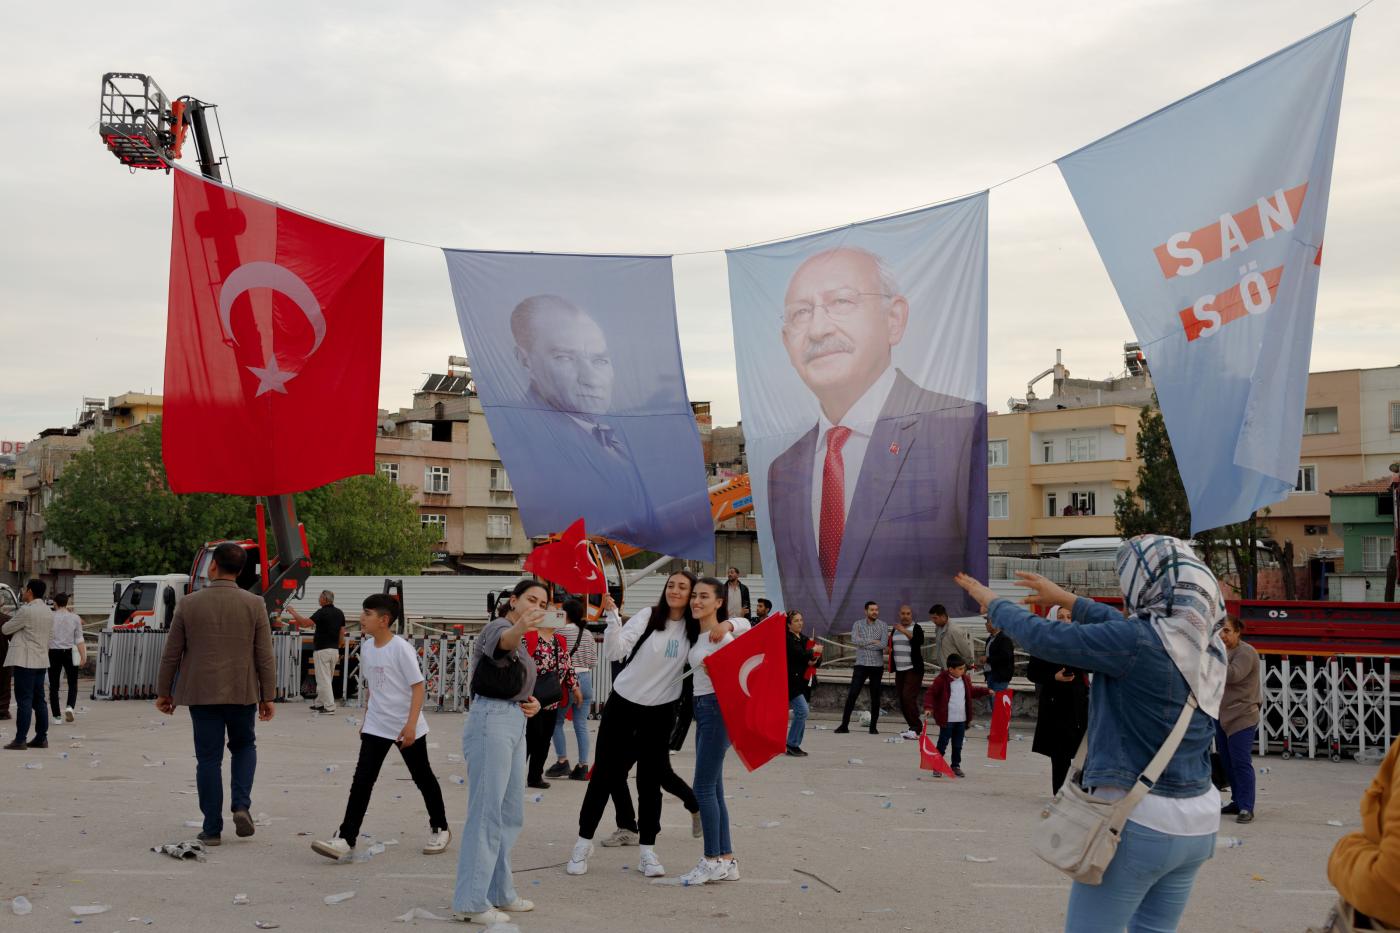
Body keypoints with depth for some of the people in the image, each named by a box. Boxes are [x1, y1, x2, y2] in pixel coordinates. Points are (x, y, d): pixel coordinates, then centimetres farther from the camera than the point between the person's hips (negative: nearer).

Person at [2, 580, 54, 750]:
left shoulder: (26, 611, -14)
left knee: (24, 700, -7)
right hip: (42, 661, 8)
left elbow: (6, 629, -4)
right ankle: (41, 737, 12)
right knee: (39, 700, 11)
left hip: (25, 661, -8)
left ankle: (20, 740, -7)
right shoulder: (49, 612, 11)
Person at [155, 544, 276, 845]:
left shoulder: (189, 604, -3)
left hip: (201, 693, 0)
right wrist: (268, 697, 4)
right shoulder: (255, 605, -4)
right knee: (244, 747, 21)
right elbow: (265, 657, -3)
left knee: (209, 759, 6)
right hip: (242, 693, 0)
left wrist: (163, 692, 12)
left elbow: (171, 654, 2)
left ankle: (212, 828, 8)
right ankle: (241, 805, 2)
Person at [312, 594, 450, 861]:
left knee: (422, 777, 10)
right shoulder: (366, 648, 3)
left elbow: (418, 687, -16)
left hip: (406, 728, -5)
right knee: (362, 780, -6)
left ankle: (439, 829, 28)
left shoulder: (401, 649, -17)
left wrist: (410, 724, -21)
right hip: (376, 726, 5)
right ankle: (346, 838, -9)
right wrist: (366, 719, 17)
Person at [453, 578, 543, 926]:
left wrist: (532, 702, 7)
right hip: (491, 723, -10)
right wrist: (521, 627, -59)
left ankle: (498, 892, 24)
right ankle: (470, 902, -6)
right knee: (486, 813, -9)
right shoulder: (498, 627, -9)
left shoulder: (521, 642, 19)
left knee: (511, 814, 14)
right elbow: (505, 640, -36)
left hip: (515, 725, 10)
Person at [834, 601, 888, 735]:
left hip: (877, 666, 0)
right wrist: (872, 641, -13)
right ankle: (844, 725, -2)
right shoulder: (858, 624, 3)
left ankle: (873, 727, 13)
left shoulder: (883, 626, 1)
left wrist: (864, 643, -11)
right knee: (852, 695, -5)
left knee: (875, 697, 5)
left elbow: (883, 644, -13)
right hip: (861, 665, 0)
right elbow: (854, 640, -14)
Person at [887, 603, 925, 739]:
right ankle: (912, 727, 16)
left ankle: (916, 729, -14)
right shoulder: (895, 629, 14)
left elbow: (918, 641, -27)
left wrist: (905, 632, -39)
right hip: (899, 670, 7)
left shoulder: (916, 629, -5)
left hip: (913, 669, -7)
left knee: (909, 697, -16)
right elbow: (890, 646, 28)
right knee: (902, 699, 7)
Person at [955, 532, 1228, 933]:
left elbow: (1044, 639, -13)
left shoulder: (1139, 643, -19)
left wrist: (995, 603, 5)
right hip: (1196, 824, 7)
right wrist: (1065, 599, 26)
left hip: (1137, 822, -7)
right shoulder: (1209, 647, 3)